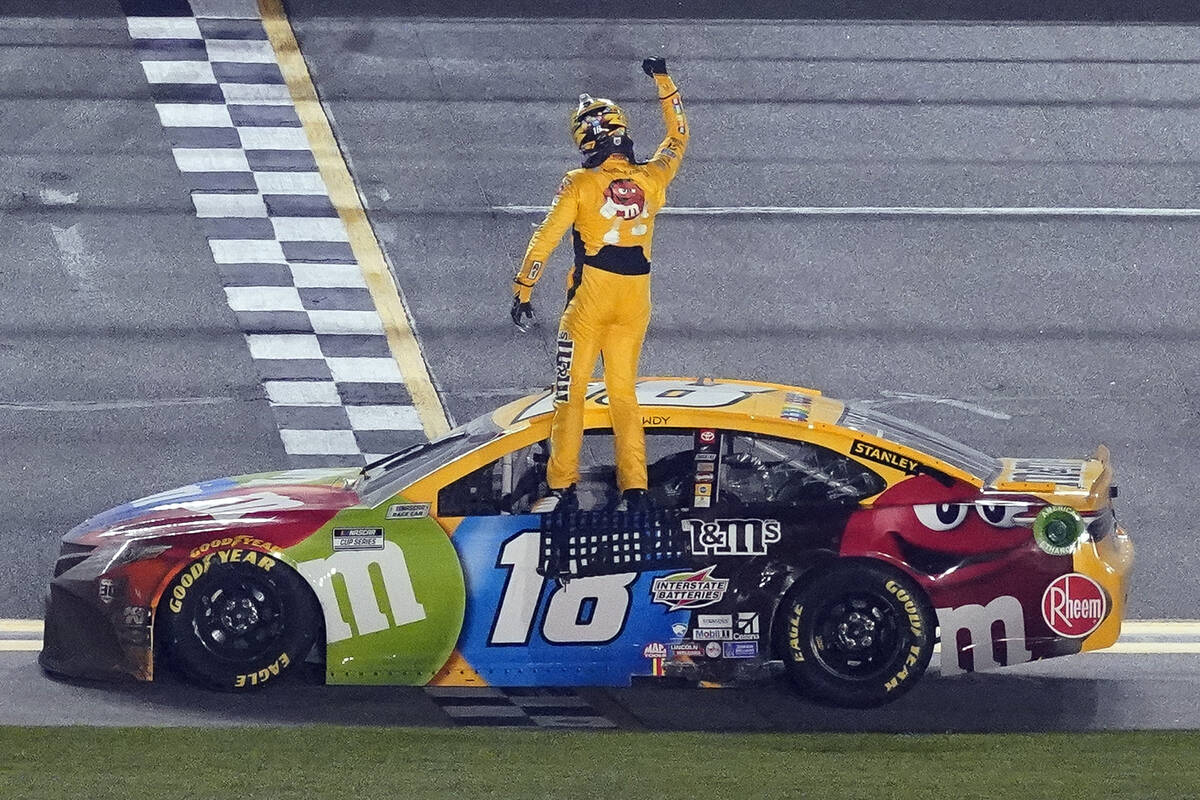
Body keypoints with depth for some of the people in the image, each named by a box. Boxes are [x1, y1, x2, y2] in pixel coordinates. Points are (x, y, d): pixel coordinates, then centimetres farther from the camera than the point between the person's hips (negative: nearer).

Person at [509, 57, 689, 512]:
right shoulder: (651, 180, 3)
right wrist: (663, 82, 28)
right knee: (624, 394, 13)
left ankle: (562, 487, -2)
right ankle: (634, 489, 7)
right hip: (636, 299, 4)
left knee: (570, 392, 2)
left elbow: (546, 239, -9)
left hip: (592, 294, -4)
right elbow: (678, 138, 21)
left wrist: (523, 291, -3)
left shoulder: (580, 184, -7)